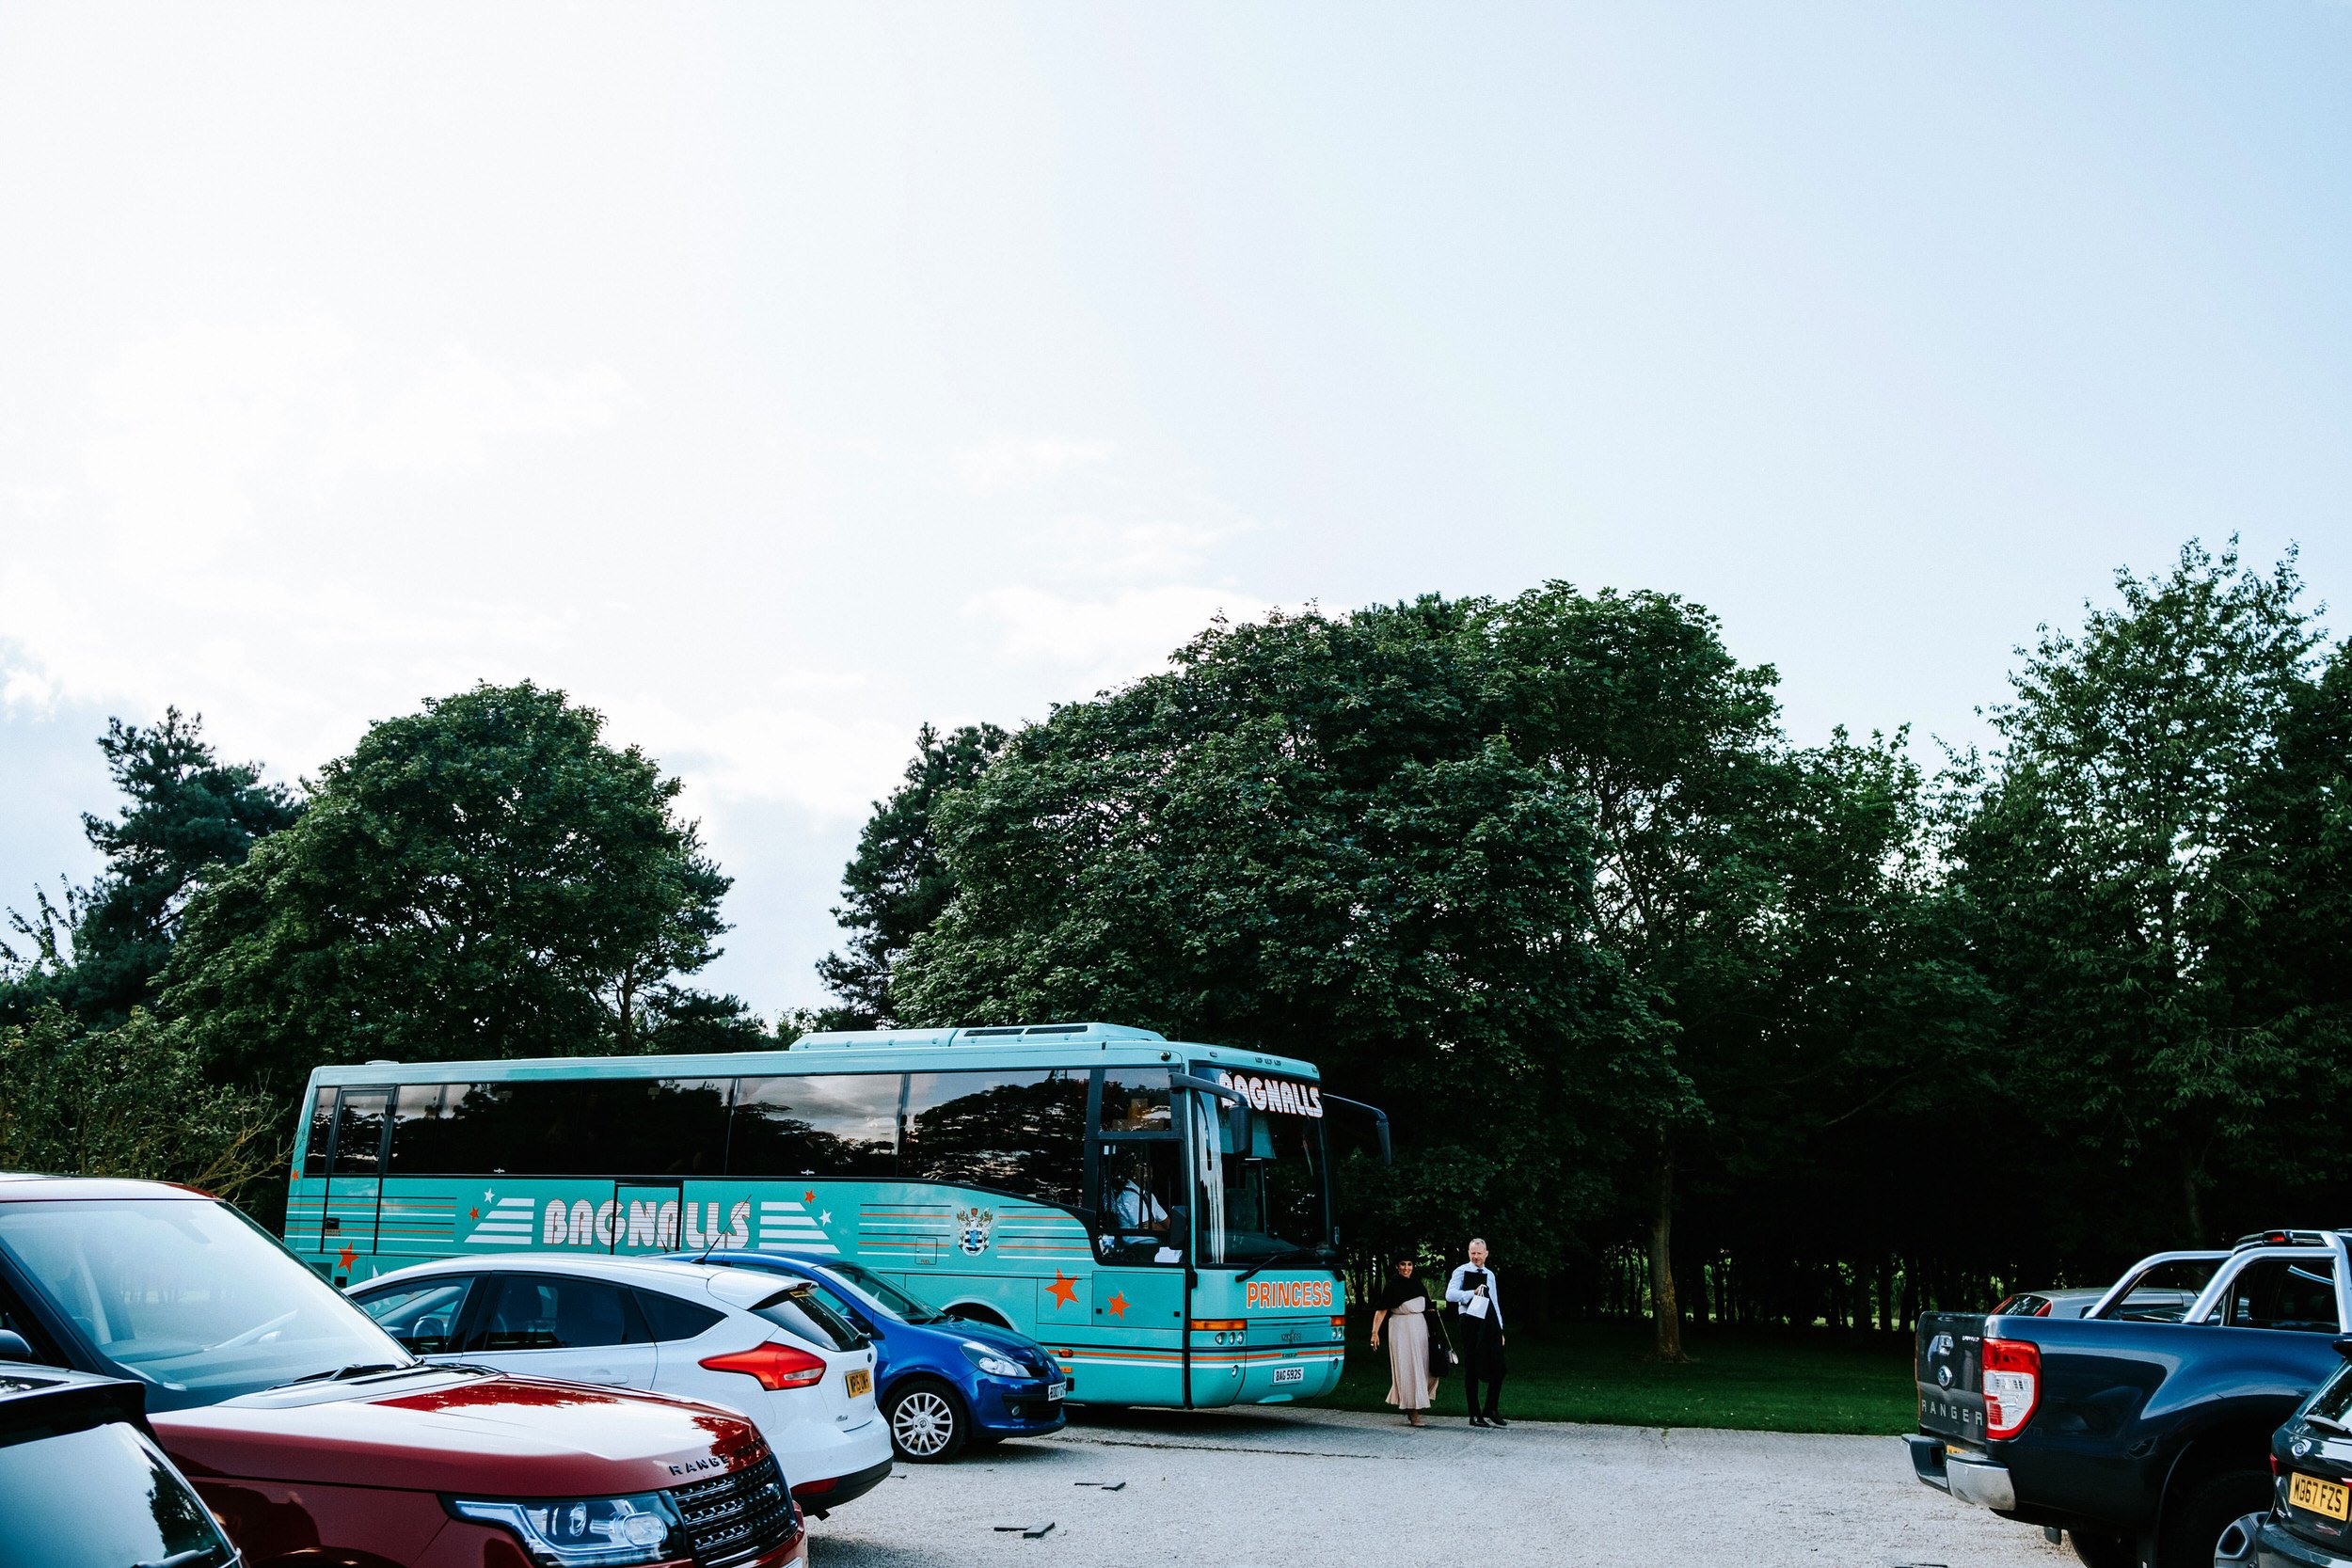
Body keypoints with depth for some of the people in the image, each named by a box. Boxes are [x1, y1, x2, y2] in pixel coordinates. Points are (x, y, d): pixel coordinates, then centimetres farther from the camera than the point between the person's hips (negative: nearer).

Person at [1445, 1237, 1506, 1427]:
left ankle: (1491, 1411, 12)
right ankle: (1475, 1415, 4)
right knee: (1472, 1369, -1)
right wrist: (1473, 1293, -21)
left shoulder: (1490, 1275, 21)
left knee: (1498, 1368, 0)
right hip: (1471, 1322, -5)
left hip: (1490, 1324, 5)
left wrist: (1500, 1329, 18)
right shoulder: (1462, 1272, 2)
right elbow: (1450, 1294, -12)